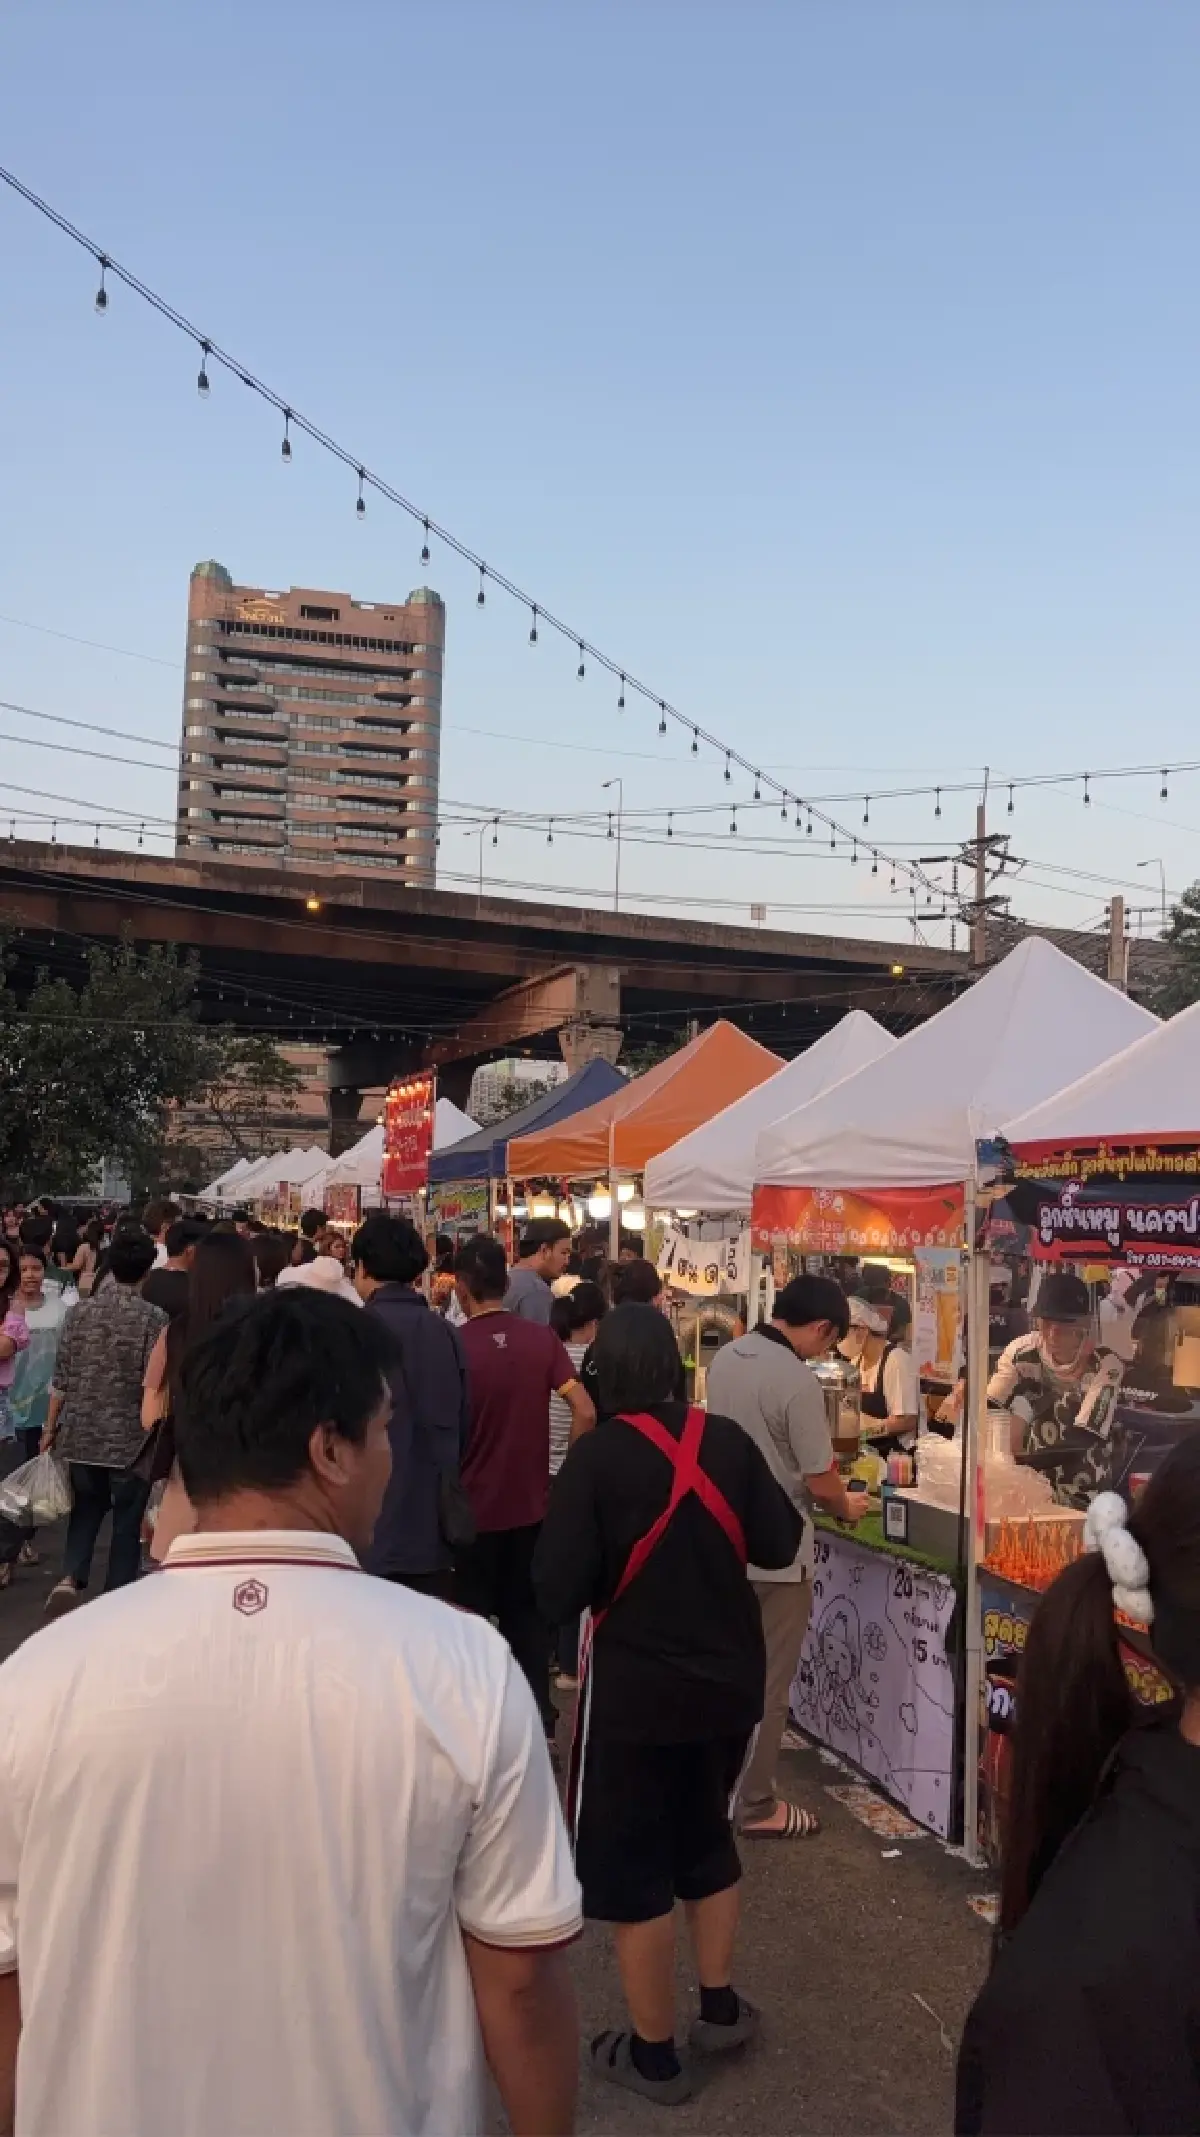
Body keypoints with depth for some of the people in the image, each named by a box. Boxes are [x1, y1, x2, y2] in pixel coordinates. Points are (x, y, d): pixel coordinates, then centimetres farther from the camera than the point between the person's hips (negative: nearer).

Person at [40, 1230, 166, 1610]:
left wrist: (50, 1428, 13)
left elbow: (61, 1379, 3)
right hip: (131, 1436, -3)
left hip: (81, 1433, 4)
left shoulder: (79, 1311, 0)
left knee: (85, 1508, 20)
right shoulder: (153, 1318, -11)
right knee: (127, 1520, 10)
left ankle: (70, 1578, 1)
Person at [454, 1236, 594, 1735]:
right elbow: (585, 1413, -9)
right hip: (531, 1504, 3)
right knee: (528, 1615, 17)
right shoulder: (542, 1339, -5)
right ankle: (537, 1718, 23)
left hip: (472, 1508, -3)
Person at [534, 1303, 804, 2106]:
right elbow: (779, 1543, 2)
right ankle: (720, 2005, 36)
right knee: (706, 1836, 26)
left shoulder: (598, 1455, -19)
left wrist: (611, 1568, 2)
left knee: (632, 1864, 13)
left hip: (636, 1688, -4)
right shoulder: (726, 1440, -7)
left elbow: (558, 1588, -18)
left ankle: (654, 2052, 26)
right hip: (728, 1677, 5)